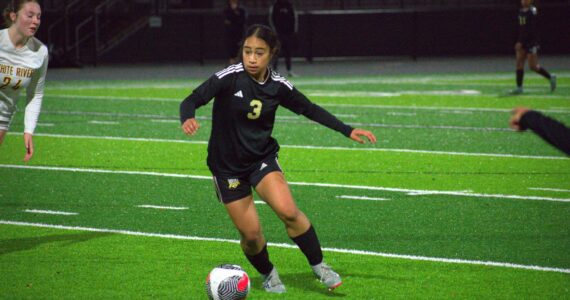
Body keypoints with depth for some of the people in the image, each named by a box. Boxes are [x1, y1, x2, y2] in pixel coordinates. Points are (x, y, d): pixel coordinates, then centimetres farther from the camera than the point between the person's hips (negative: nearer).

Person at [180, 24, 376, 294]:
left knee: (288, 211, -21)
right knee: (250, 234, -2)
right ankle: (267, 274, 29)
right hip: (227, 166, -2)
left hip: (262, 158, 2)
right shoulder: (229, 78, -18)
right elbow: (192, 100, -22)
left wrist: (348, 131, 5)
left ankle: (318, 265, -1)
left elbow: (309, 109, 8)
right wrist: (187, 119, -46)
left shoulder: (278, 86, -7)